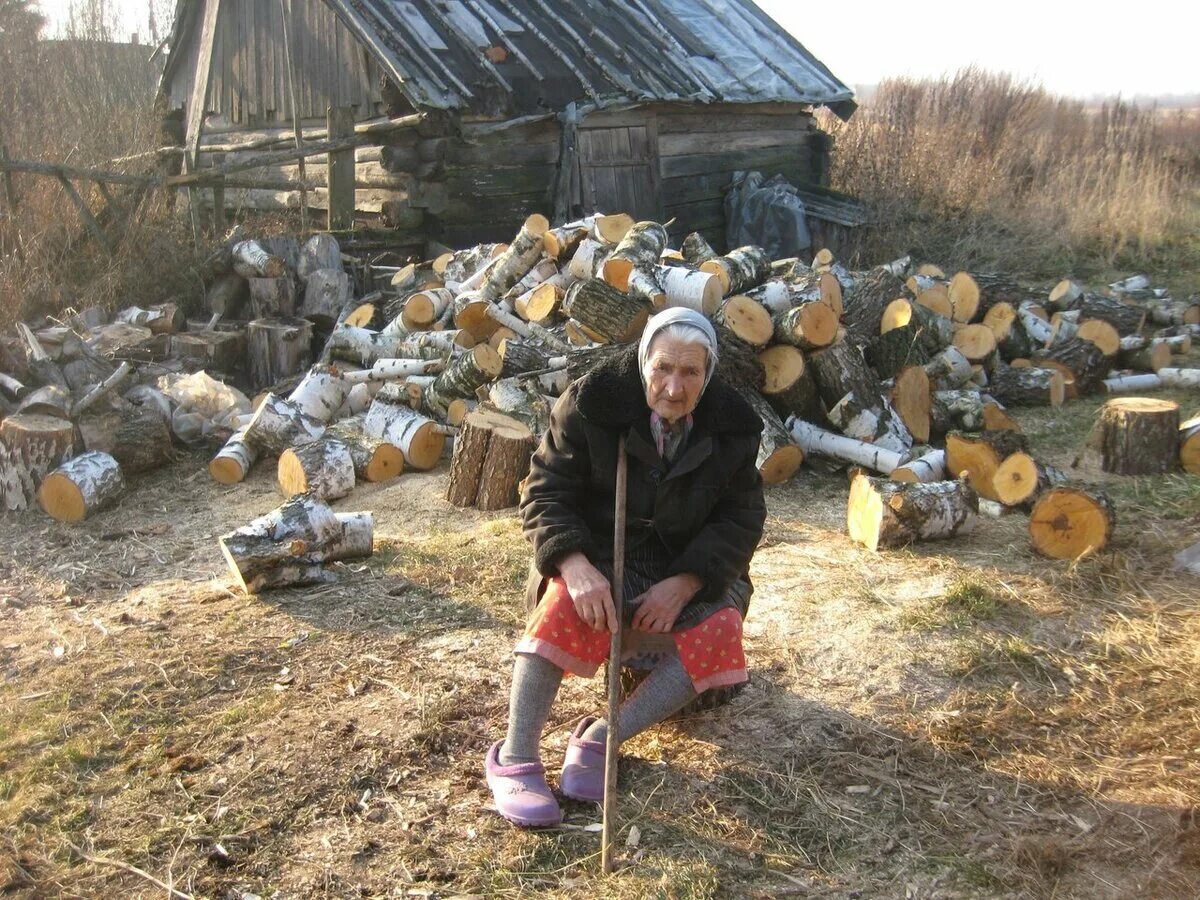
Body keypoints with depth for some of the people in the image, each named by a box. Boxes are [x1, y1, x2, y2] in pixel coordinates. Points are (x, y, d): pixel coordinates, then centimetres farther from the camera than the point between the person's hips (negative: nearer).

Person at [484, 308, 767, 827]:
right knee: (568, 602, -35)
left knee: (720, 629, -27)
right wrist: (575, 565, -35)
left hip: (688, 568, 3)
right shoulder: (590, 405, -14)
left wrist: (684, 583, -22)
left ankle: (599, 740, -22)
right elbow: (544, 492, -15)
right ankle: (515, 759, -29)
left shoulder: (733, 428, -6)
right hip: (602, 560, -2)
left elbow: (742, 518, -5)